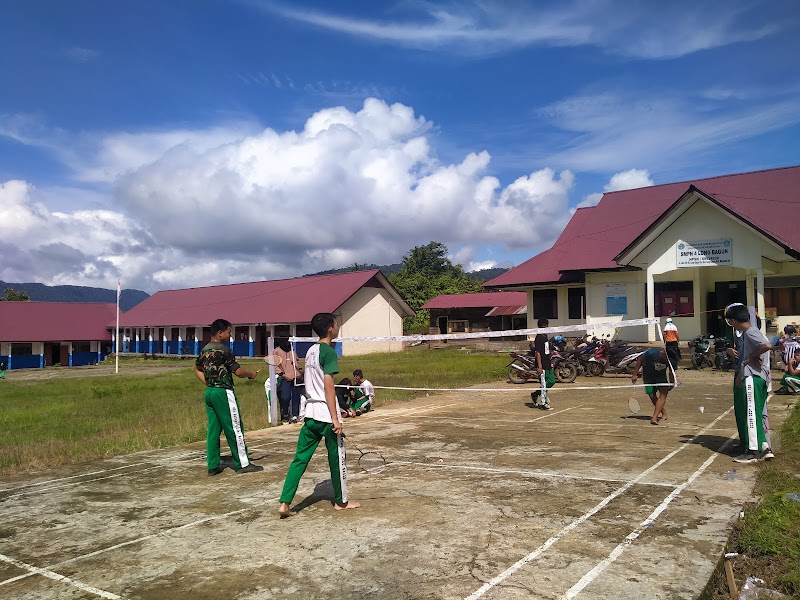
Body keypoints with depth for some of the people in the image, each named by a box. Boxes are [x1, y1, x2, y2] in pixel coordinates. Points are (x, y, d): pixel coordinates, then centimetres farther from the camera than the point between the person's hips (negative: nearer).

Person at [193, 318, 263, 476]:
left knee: (213, 429, 11)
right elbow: (238, 372, -15)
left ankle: (213, 466, 13)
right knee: (235, 428, 0)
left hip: (209, 392, 8)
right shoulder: (224, 350, -14)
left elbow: (197, 369, 22)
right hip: (223, 392, -8)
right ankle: (243, 464, 7)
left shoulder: (205, 350, 10)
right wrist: (251, 374, 2)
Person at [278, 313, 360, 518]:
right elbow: (328, 386, -18)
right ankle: (342, 501, 23)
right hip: (326, 414, -7)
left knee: (300, 458, 8)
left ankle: (285, 503, 4)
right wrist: (335, 418, -17)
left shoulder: (310, 351, 12)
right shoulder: (328, 352, -13)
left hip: (311, 413, 7)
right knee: (337, 459, 9)